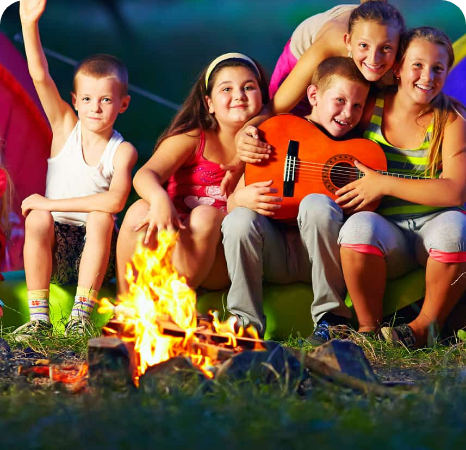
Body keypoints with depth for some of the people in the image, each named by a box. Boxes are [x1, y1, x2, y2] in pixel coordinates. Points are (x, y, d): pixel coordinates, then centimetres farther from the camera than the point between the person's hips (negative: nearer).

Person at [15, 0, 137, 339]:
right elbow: (40, 76, -13)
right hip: (55, 252, 1)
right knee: (37, 219, -28)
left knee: (100, 218, -30)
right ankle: (39, 317, -26)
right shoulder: (66, 127, 0)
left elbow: (116, 200, -25)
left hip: (94, 248, -1)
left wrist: (52, 203, -22)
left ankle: (81, 315, -29)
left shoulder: (123, 151, -6)